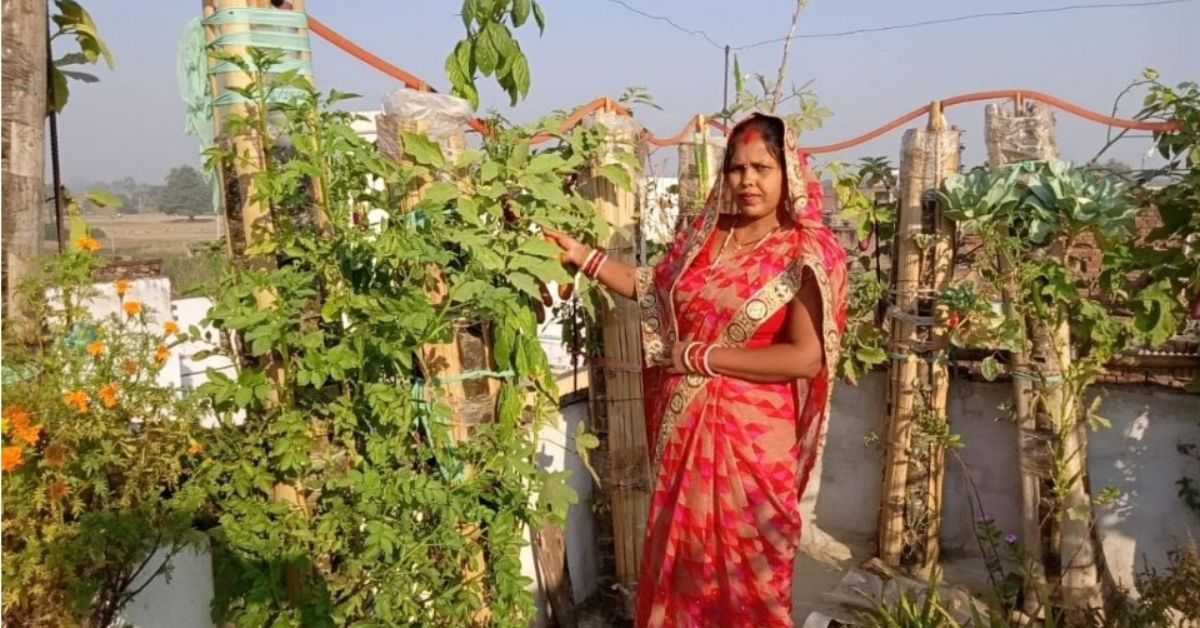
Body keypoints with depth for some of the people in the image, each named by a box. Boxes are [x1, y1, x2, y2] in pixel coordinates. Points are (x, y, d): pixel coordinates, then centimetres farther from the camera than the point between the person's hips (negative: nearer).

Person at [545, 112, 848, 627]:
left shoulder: (807, 254, -11)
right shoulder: (705, 235, 5)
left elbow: (807, 357, -19)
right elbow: (653, 288, 17)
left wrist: (704, 357, -16)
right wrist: (583, 256, 7)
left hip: (752, 436, -5)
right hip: (684, 427, 5)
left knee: (747, 566, 11)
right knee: (681, 554, 19)